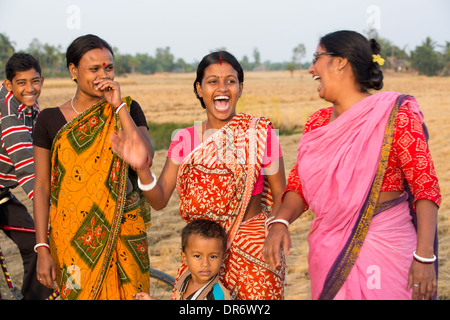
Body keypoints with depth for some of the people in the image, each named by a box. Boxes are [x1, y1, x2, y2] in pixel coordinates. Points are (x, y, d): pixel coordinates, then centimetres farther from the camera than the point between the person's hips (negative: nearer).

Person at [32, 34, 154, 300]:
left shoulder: (128, 110, 3)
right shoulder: (51, 119, 1)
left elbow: (144, 161, -13)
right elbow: (42, 186, 1)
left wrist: (119, 107, -13)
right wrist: (42, 248, -4)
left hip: (123, 230, 1)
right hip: (73, 236, 0)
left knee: (126, 293, 4)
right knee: (79, 292, 3)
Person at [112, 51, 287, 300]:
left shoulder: (260, 133, -5)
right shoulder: (185, 141, 1)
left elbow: (280, 195, 0)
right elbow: (160, 200, -3)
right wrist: (141, 167, -20)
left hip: (253, 251, -2)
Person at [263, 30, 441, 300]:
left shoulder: (395, 116, -8)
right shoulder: (318, 123, 9)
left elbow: (426, 187, -11)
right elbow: (298, 185, 9)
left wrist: (424, 256, -18)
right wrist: (280, 221, -12)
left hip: (382, 251, -5)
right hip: (328, 252, 5)